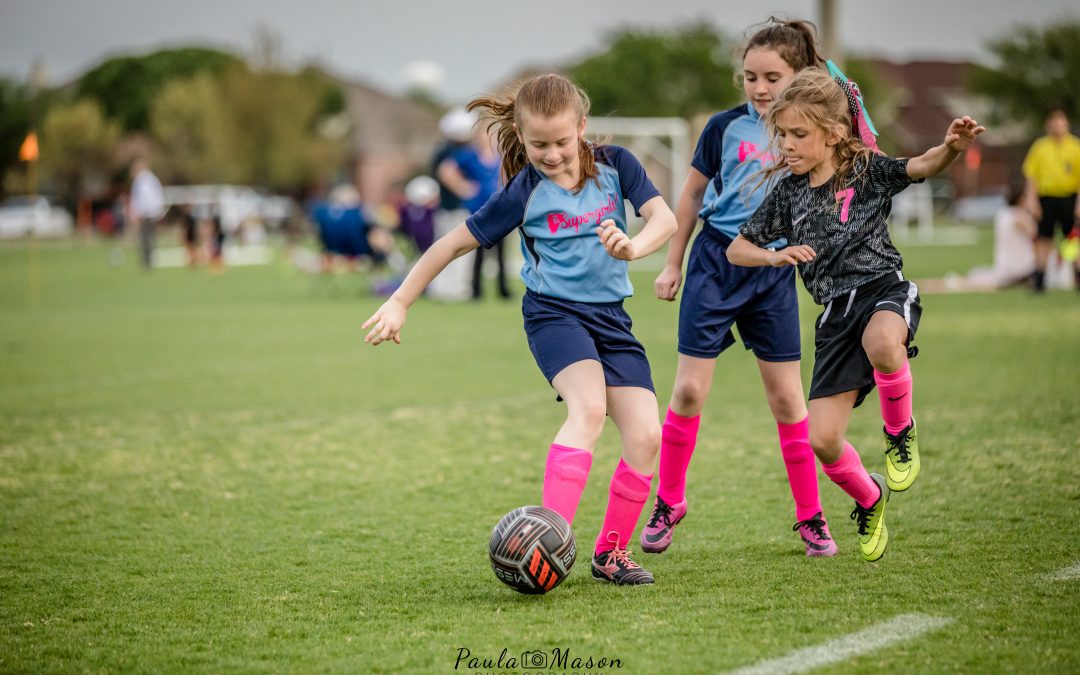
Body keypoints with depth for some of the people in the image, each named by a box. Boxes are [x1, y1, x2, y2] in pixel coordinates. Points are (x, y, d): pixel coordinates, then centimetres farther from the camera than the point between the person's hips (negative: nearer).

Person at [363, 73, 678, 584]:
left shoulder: (614, 165, -1)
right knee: (589, 408, -30)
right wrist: (399, 303, -4)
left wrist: (634, 247, -33)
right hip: (554, 312, -4)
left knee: (646, 435, -10)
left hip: (611, 317, 4)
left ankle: (610, 553, 8)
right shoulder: (524, 192, -7)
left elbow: (664, 218, -11)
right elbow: (455, 243, -2)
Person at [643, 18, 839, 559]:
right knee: (689, 391, -3)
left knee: (786, 397, 3)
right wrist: (672, 264, 9)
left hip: (774, 272, 1)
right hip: (716, 261, -1)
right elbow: (692, 195, 8)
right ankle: (669, 503, 13)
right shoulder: (727, 127, -1)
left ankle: (810, 516, 13)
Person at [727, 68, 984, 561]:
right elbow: (737, 250, 16)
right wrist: (775, 255, -5)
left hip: (884, 287, -4)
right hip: (836, 313, 4)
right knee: (822, 441, -6)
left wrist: (951, 148, -38)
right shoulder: (787, 193, 9)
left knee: (881, 342, -42)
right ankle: (869, 499, 28)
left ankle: (900, 431, -11)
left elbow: (920, 166, -17)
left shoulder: (866, 170, 0)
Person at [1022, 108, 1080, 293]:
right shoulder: (1040, 147, 5)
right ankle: (1039, 279, 9)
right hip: (1045, 197, 1)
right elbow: (1031, 175, 6)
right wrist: (1031, 199, -3)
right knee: (1043, 238, 3)